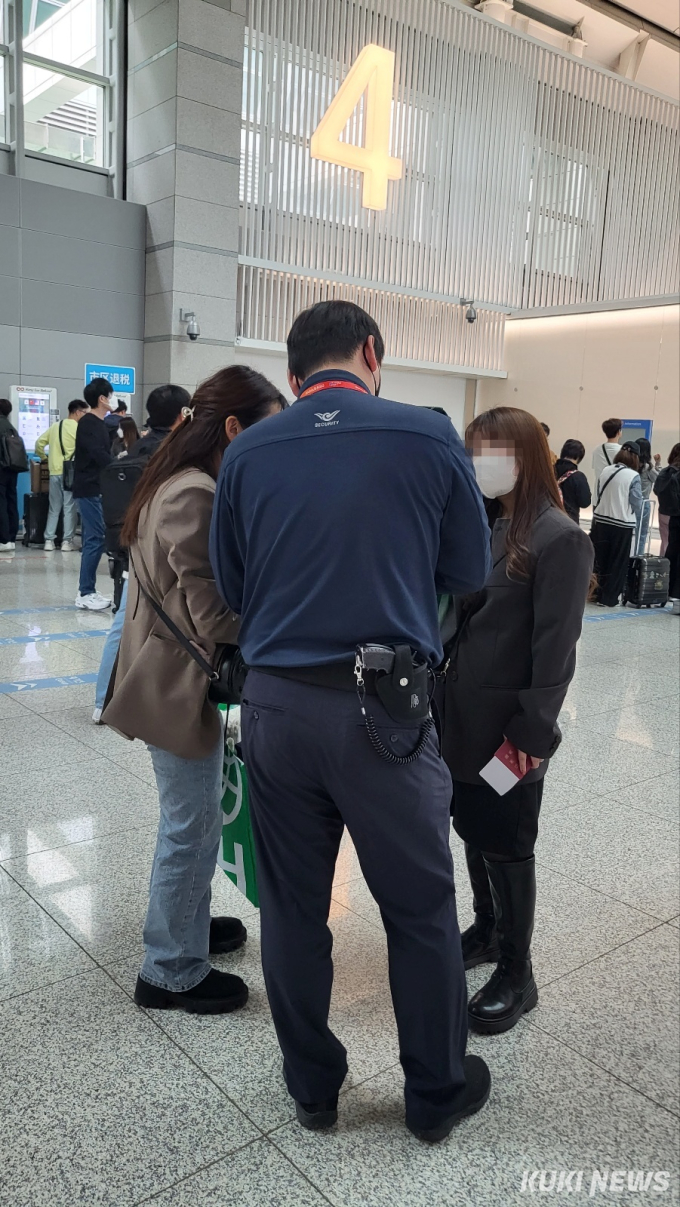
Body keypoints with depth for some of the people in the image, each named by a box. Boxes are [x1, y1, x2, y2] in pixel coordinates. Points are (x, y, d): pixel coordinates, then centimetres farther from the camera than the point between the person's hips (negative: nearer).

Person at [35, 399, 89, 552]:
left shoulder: (55, 426, 12)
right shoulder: (79, 428, -6)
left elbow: (39, 443, 12)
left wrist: (44, 458, 24)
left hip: (55, 472, 6)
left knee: (54, 508, 11)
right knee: (70, 508, 0)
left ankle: (49, 541, 9)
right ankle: (67, 541, -1)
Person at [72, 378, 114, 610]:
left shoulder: (98, 423, 17)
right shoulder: (88, 423, -12)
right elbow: (100, 455, -21)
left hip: (96, 489, 10)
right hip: (89, 489, -10)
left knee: (94, 539, 10)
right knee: (95, 539, -9)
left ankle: (87, 591, 14)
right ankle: (85, 593, -6)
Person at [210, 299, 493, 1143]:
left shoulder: (246, 453, 1)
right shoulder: (427, 436, -5)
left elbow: (231, 586, 9)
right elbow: (469, 571, 4)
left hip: (276, 705, 3)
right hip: (383, 709, -2)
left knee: (292, 907, 18)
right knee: (421, 911, 16)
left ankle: (312, 1088, 37)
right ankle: (437, 1093, 36)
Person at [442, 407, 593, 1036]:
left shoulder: (559, 538, -14)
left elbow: (555, 645, -16)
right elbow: (460, 613, 10)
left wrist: (532, 730, -17)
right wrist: (445, 698, 7)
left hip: (510, 726, -7)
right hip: (464, 714, 7)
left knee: (505, 844, 5)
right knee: (472, 828, 19)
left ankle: (516, 976, 23)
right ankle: (488, 930, 41)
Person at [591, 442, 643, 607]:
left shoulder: (605, 471, 3)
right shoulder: (633, 476, -12)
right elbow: (636, 504, -10)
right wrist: (635, 524, 6)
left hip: (601, 521, 5)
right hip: (622, 525, -5)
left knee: (599, 560, 14)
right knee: (617, 563, 6)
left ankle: (598, 594, 21)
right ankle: (609, 598, 8)